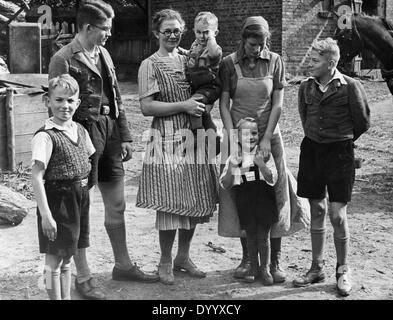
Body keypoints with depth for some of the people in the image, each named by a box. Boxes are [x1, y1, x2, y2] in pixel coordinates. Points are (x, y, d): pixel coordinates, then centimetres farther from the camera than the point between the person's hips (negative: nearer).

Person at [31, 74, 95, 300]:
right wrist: (46, 214, -23)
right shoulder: (45, 136, -16)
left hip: (80, 200, 7)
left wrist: (82, 189, 10)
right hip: (58, 200, -7)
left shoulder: (80, 130, 6)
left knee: (67, 258, 19)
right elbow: (37, 177, -20)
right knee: (54, 259, 4)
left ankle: (67, 297, 30)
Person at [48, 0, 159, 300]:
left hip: (110, 132, 8)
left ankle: (123, 265, 32)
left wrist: (125, 136, 13)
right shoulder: (63, 60, -11)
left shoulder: (103, 54, 12)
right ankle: (83, 277, 14)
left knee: (117, 205, 16)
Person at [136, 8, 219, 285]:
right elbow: (147, 107, -10)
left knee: (195, 202, 9)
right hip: (168, 140, -5)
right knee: (170, 204, -2)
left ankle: (183, 257, 25)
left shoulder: (189, 60, 13)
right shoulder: (150, 65, -2)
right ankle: (165, 262, 14)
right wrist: (183, 106, -15)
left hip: (195, 137, 5)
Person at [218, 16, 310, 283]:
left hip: (269, 136, 0)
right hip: (238, 136, 0)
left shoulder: (275, 62, -1)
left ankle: (275, 260, 13)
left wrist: (267, 139, -11)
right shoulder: (229, 64, -3)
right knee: (240, 196, 4)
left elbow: (278, 104, -3)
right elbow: (224, 104, -4)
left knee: (275, 195, 2)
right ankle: (247, 257, 18)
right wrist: (232, 137, -15)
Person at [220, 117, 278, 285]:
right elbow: (225, 185, -1)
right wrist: (231, 167, -17)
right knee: (250, 235, 11)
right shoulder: (233, 158, -1)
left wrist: (261, 165, -24)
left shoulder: (264, 155, -4)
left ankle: (265, 268, 19)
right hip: (244, 200, 1)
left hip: (263, 200, -1)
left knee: (263, 236, 4)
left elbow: (272, 180, -9)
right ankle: (253, 267, 27)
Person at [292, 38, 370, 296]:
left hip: (339, 152, -4)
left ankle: (343, 271, 13)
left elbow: (363, 122, 0)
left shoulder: (350, 87, -11)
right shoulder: (306, 87, 3)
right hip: (311, 149, 5)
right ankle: (317, 268, 22)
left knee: (338, 215, -5)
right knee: (317, 211, 11)